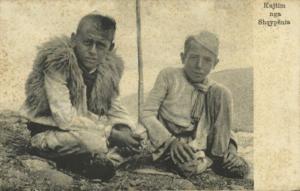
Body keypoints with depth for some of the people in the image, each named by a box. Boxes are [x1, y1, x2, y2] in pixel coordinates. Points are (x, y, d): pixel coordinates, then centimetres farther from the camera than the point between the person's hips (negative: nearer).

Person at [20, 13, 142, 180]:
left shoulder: (111, 66, -5)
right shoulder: (57, 60, -24)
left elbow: (114, 106, 5)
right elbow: (65, 119, -28)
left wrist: (126, 129, -17)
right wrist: (111, 133, -27)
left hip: (89, 128, 6)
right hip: (49, 133, -6)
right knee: (95, 141, -35)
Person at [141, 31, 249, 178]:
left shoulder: (214, 90, 8)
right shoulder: (168, 76, -2)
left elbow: (223, 126, 10)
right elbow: (147, 115, -8)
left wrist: (229, 147, -12)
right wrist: (171, 141, -22)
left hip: (199, 143, 4)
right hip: (167, 143, -3)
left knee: (222, 93, -12)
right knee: (190, 167, -39)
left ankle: (220, 155, -8)